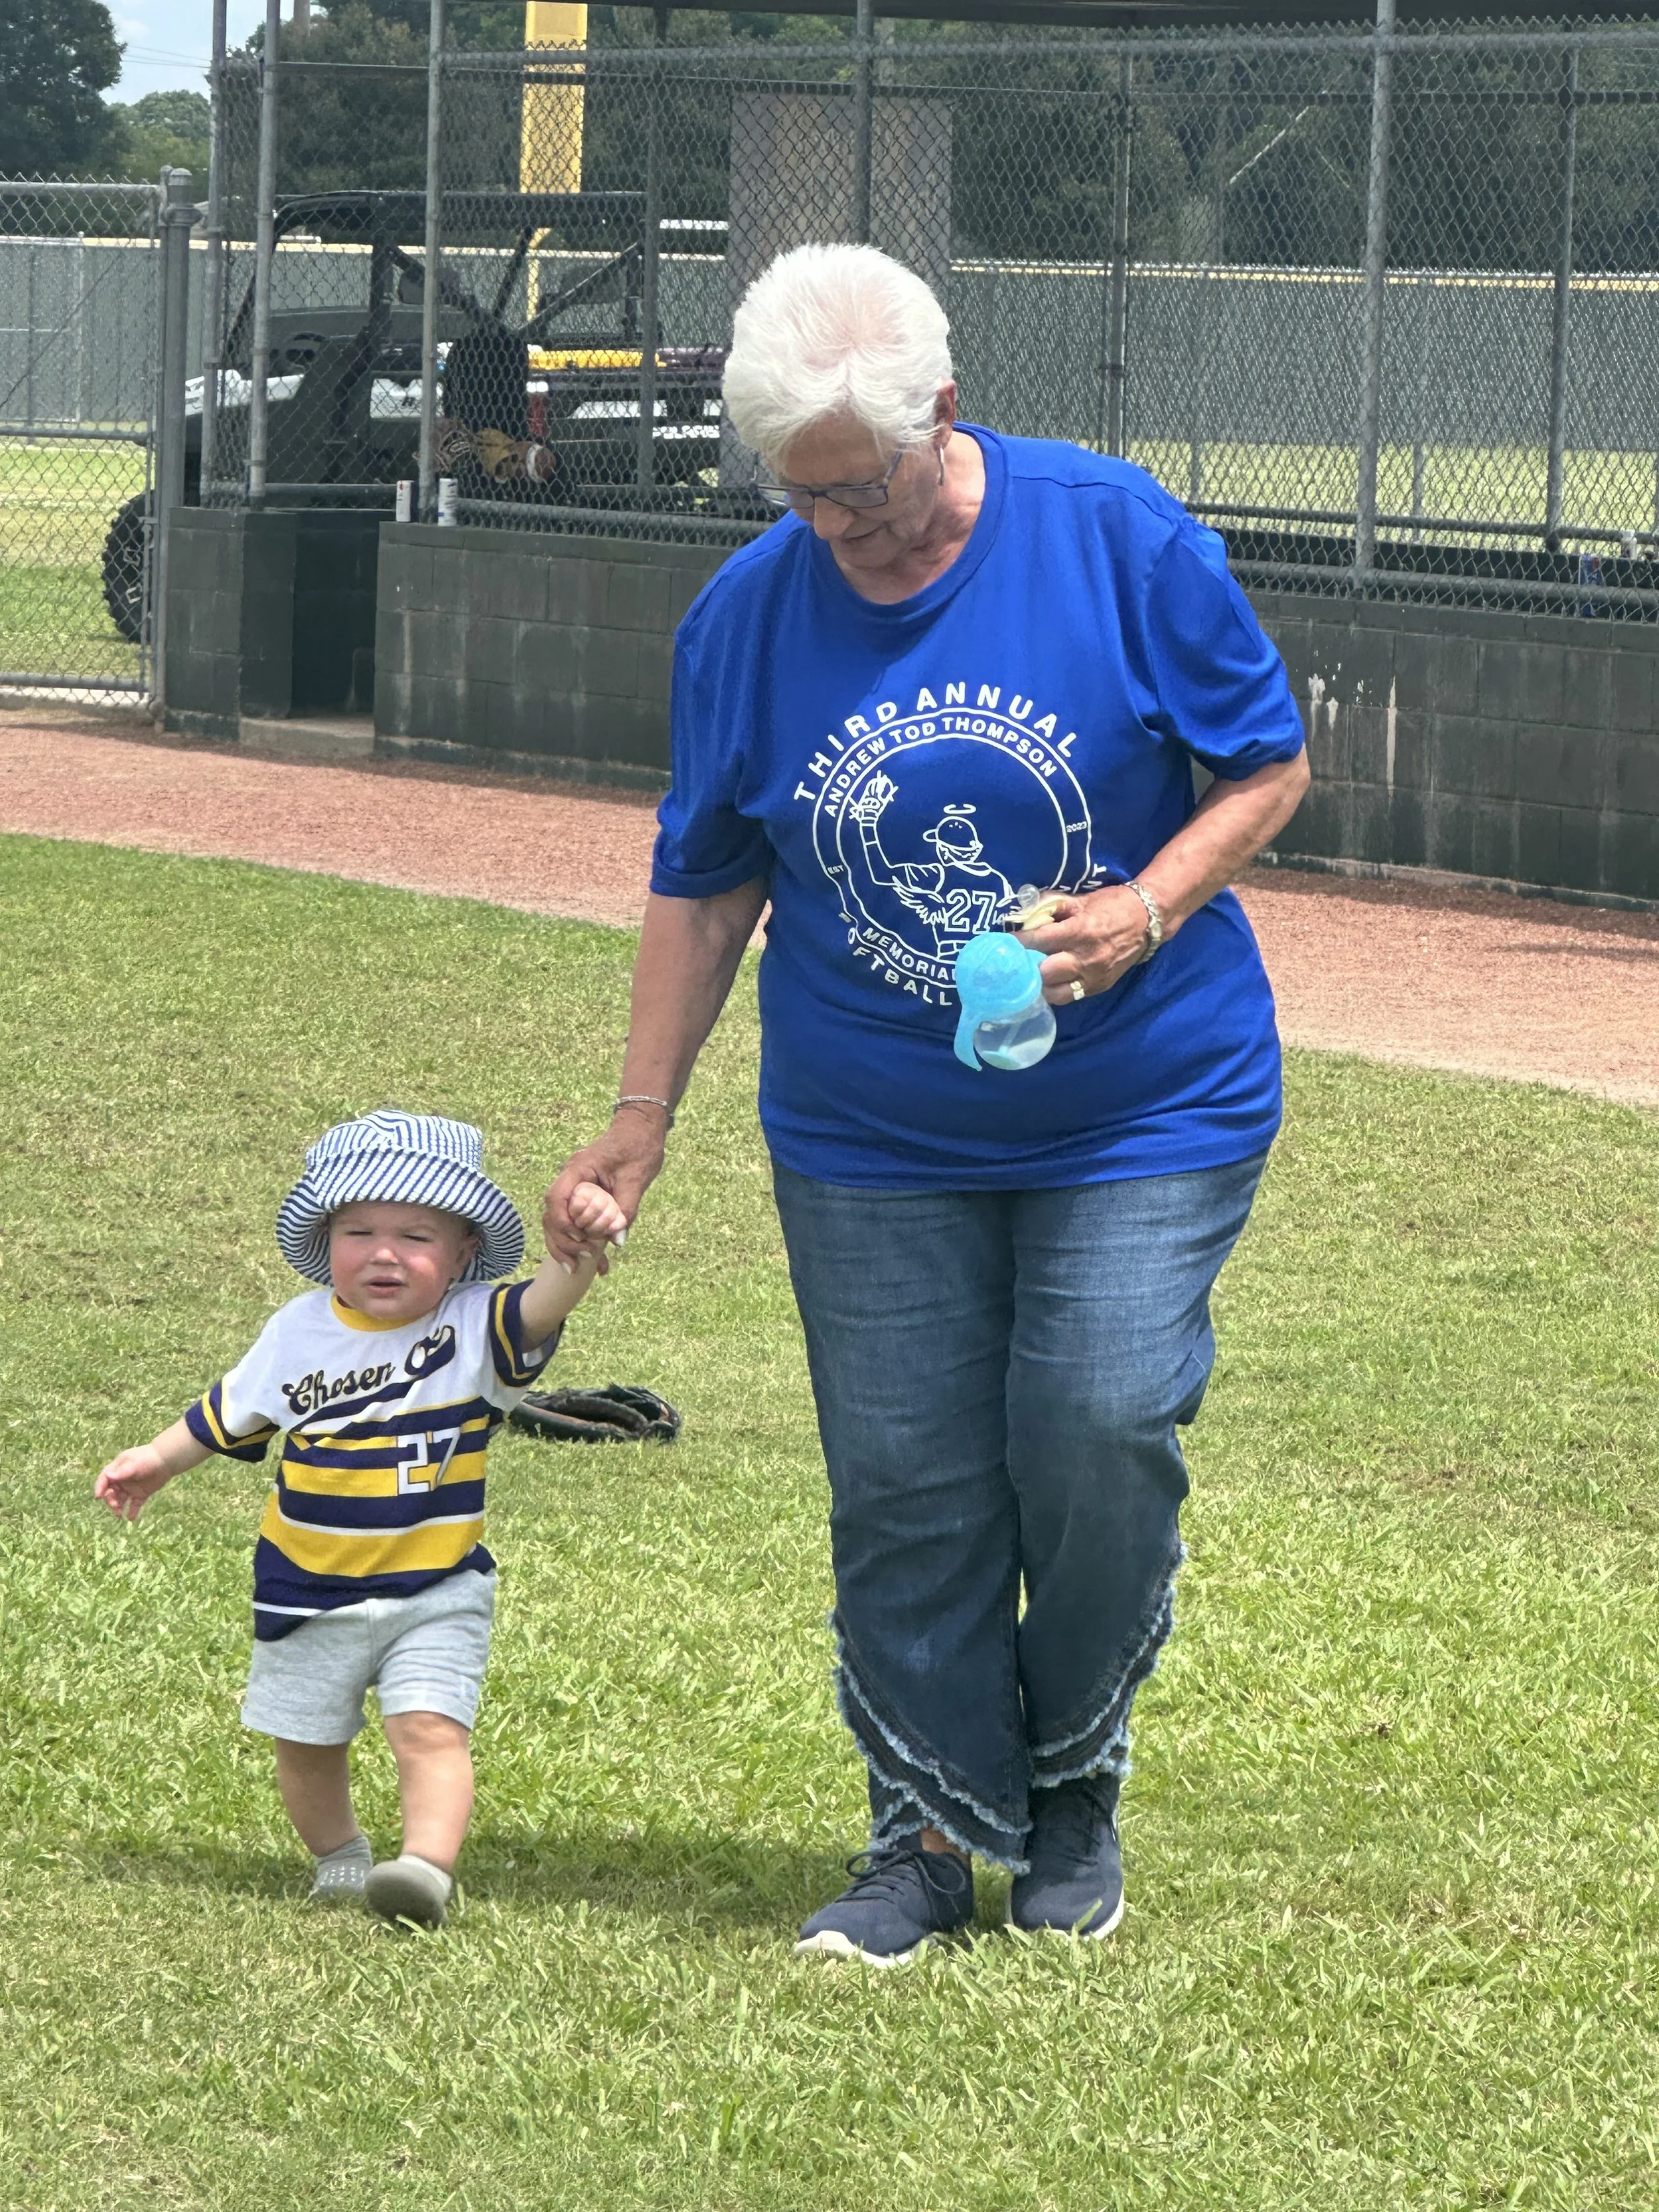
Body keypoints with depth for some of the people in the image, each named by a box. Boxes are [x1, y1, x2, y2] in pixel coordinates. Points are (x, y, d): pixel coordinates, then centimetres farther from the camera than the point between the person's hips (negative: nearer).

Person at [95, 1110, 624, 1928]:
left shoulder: (472, 1330, -12)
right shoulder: (301, 1332, -2)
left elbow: (539, 1308, -33)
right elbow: (230, 1414, 15)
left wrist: (579, 1253, -52)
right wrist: (158, 1460, 15)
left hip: (436, 1594, -3)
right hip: (307, 1596, 4)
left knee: (429, 1728, -19)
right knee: (306, 1742, 14)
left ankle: (426, 1864, -27)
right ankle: (338, 1860, 34)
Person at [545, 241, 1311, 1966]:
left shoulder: (1121, 542, -12)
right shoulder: (747, 613, -5)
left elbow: (1267, 768, -3)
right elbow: (705, 886, 6)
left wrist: (1148, 911, -19)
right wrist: (641, 1117, 4)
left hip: (1144, 1112, -2)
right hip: (869, 1143, 2)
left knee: (1097, 1445, -9)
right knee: (902, 1492, 0)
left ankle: (1073, 1783, 16)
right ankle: (931, 1836, 14)